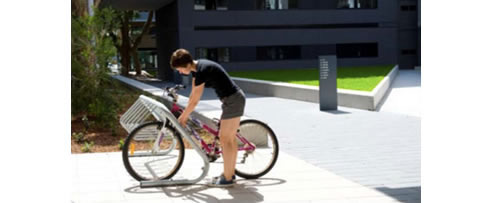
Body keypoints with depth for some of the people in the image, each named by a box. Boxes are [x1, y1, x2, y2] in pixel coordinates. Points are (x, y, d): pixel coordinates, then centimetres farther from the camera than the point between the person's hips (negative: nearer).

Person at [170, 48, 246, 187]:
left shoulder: (202, 71, -23)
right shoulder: (196, 68, 6)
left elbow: (194, 101, -19)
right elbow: (193, 94, 14)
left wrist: (183, 117, -7)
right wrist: (186, 114, 14)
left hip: (232, 100, -10)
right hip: (236, 98, 10)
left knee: (225, 139, -5)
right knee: (230, 138, 15)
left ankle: (227, 179, 2)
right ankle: (230, 173, 24)